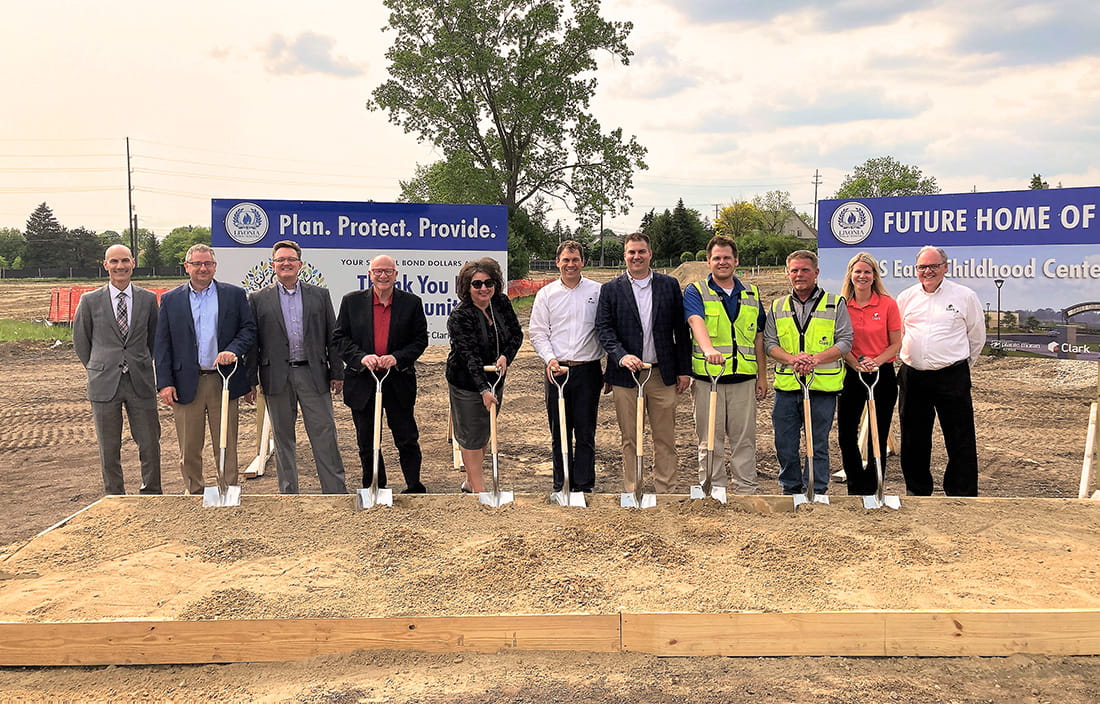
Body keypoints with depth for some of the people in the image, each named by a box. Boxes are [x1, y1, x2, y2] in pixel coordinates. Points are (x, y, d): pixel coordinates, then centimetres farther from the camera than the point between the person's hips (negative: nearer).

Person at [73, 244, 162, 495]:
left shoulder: (148, 299, 4)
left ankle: (151, 495, 19)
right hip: (104, 385, 0)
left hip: (140, 382, 1)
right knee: (109, 448, 7)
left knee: (150, 444, 3)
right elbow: (80, 340, 12)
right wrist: (97, 369, 11)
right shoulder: (90, 301, 2)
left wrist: (143, 366, 12)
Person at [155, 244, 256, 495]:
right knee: (189, 448, 7)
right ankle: (194, 494, 20)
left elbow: (249, 329, 5)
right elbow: (162, 344, 5)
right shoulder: (170, 299, 7)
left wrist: (233, 351, -14)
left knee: (226, 446, 6)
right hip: (187, 383, 1)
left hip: (223, 380, 0)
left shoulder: (234, 295, 7)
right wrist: (165, 382, -4)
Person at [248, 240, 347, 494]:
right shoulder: (259, 299, 6)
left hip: (313, 374, 0)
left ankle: (337, 492, 6)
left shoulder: (320, 295, 9)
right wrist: (250, 380, 1)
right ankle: (289, 493, 19)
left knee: (324, 436, 0)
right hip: (277, 377, 0)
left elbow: (332, 337, 8)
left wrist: (337, 373, 4)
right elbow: (252, 342, 5)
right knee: (283, 438, 9)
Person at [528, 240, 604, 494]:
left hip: (588, 370, -1)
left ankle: (584, 485, 11)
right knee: (559, 432, 8)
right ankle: (561, 485, 18)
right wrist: (549, 359, -9)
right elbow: (537, 332, 6)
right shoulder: (546, 294, 7)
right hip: (557, 370, 1)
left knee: (585, 432, 2)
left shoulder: (598, 292, 4)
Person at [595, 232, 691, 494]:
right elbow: (603, 328, -3)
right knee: (630, 440, 7)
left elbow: (681, 329, 7)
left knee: (665, 440, 5)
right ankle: (632, 494, 16)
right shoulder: (611, 289, 5)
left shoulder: (670, 285, 7)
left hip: (663, 374, 1)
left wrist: (684, 370, 3)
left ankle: (664, 492, 16)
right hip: (626, 374, -1)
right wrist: (621, 356, -19)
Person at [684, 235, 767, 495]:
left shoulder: (751, 294, 14)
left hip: (744, 378, 3)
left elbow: (759, 337, 17)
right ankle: (713, 490, 9)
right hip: (707, 377, -3)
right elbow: (696, 321, -19)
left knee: (744, 437, 6)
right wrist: (708, 348, -39)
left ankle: (747, 488, 14)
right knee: (710, 440, 2)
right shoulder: (695, 292, 1)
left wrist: (763, 376, 12)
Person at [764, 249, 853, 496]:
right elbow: (769, 342, 6)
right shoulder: (778, 307, 13)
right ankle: (790, 490, 22)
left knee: (817, 445, 5)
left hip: (823, 386, -2)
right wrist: (791, 359, -13)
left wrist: (816, 359, -17)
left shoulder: (835, 304, 5)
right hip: (786, 386, 3)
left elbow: (845, 342, -1)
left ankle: (816, 492, 16)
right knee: (785, 444, 6)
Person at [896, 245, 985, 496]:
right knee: (914, 439, 10)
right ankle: (917, 491, 24)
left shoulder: (965, 296, 1)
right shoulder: (906, 298, 8)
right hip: (913, 377, 3)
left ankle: (963, 494, 6)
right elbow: (896, 336, 19)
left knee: (960, 441, -2)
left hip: (952, 377, -3)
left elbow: (977, 337, 11)